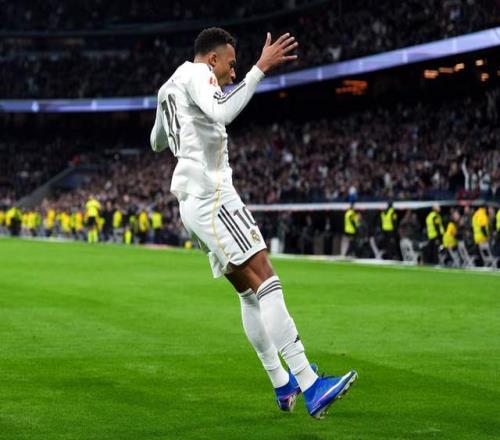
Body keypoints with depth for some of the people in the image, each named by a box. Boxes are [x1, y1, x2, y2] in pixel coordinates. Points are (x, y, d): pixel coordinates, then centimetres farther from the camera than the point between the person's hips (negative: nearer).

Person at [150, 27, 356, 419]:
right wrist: (261, 68, -25)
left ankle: (282, 385, 16)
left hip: (190, 201, 11)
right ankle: (310, 386, -26)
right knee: (266, 280, -18)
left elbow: (156, 142, 41)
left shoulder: (168, 89, 25)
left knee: (249, 290, 13)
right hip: (210, 193, -11)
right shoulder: (195, 72, -4)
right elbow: (222, 112, -26)